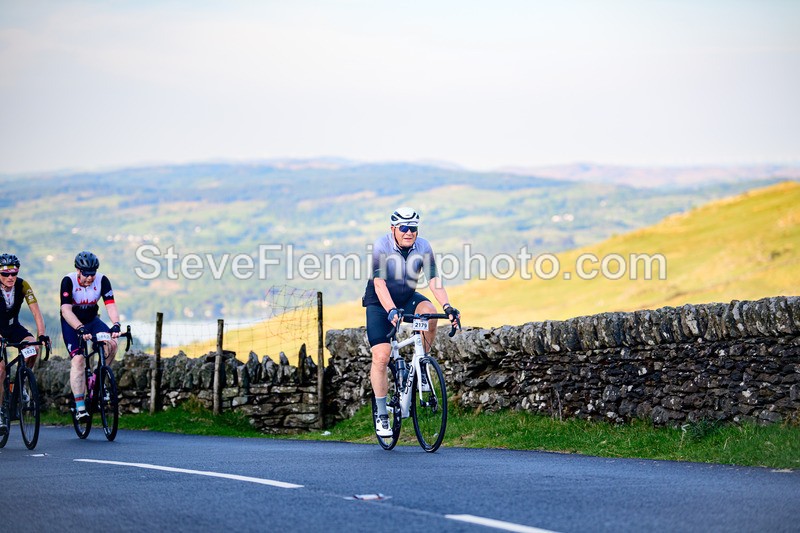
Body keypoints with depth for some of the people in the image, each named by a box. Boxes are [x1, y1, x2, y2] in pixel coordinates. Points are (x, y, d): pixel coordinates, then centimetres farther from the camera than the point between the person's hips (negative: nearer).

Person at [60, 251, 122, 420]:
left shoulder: (102, 281, -18)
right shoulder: (68, 281, -25)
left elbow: (111, 305, -26)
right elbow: (66, 310, -35)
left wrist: (116, 325, -45)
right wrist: (81, 329, -49)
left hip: (92, 320, 3)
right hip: (71, 323, -3)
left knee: (111, 344, -23)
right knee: (78, 359, -20)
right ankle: (79, 407, -21)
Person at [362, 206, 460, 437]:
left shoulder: (423, 247, -12)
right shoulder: (381, 247, -22)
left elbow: (434, 280, -18)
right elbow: (379, 283, -31)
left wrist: (447, 306, -34)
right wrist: (391, 311, -46)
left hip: (407, 298, 3)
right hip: (380, 303, -3)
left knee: (429, 313, -31)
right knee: (381, 356, -14)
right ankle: (381, 416, -3)